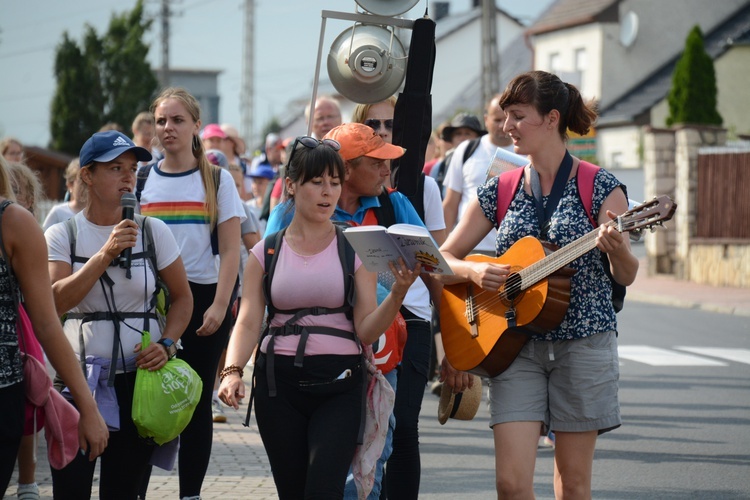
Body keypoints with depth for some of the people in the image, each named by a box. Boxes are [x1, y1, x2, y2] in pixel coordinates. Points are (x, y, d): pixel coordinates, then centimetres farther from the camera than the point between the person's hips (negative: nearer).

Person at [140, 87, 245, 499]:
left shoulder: (217, 180, 3)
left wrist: (219, 306, -12)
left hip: (203, 299, -1)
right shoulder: (142, 181, 9)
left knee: (196, 401, 2)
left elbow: (230, 250, -2)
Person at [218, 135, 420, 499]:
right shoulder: (266, 253, 8)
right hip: (279, 383, 2)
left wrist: (398, 293, -19)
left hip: (339, 385, -2)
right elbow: (248, 322, 0)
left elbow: (366, 332, -1)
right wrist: (232, 371, -18)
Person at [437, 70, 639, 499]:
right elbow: (441, 259, 10)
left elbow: (627, 276, -5)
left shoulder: (600, 187, -3)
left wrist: (617, 250, -28)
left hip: (584, 345, -2)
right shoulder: (499, 192, 6)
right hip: (516, 344, 2)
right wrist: (473, 272, -11)